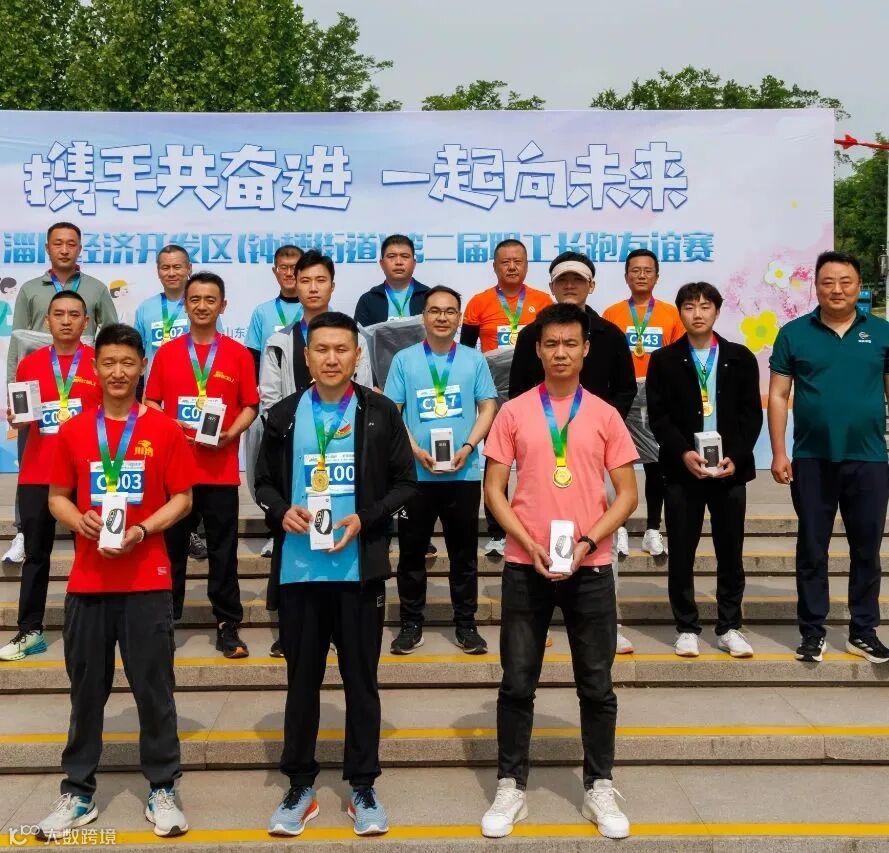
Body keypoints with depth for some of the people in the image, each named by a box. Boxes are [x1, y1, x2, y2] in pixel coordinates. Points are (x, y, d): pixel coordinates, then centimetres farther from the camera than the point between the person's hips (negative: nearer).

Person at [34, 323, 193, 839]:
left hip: (147, 580, -2)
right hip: (88, 580, 2)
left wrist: (141, 530, -15)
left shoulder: (165, 430, 0)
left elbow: (182, 499, 1)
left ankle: (163, 790, 17)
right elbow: (57, 498, 11)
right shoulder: (73, 431, 6)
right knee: (87, 689, 10)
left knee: (154, 688, 4)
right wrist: (79, 520, -11)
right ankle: (78, 792, 23)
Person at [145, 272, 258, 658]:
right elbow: (151, 403, 9)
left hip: (221, 468, -1)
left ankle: (228, 624, 12)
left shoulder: (238, 354, 3)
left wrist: (229, 435, -13)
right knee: (171, 547, 8)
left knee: (223, 550, 4)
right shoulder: (166, 353, 7)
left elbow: (250, 406, 3)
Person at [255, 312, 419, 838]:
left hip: (360, 569, -1)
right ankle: (301, 786, 25)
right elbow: (265, 481, 11)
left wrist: (365, 519, -15)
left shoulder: (381, 413, -1)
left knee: (361, 680, 8)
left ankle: (363, 788, 22)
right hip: (299, 570, 2)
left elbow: (406, 482, 0)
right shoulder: (284, 416, 5)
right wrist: (281, 512, -10)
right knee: (302, 680, 11)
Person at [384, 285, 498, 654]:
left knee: (464, 552, 7)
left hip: (464, 473, 0)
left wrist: (468, 447, -11)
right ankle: (411, 623, 18)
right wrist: (416, 451, -12)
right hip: (415, 473, 0)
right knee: (412, 551, 6)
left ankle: (466, 624, 18)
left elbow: (488, 407, 4)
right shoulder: (404, 360, 3)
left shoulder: (474, 359, 6)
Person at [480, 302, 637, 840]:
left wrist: (587, 542, -11)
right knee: (517, 683, 6)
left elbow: (627, 494, 3)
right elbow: (494, 489, 1)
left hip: (590, 567, 1)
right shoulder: (514, 412, 2)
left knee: (597, 685, 8)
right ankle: (512, 789, 19)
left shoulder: (605, 415, 3)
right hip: (526, 566, 0)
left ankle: (600, 789, 22)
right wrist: (530, 544, -11)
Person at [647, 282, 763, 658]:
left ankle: (730, 628, 18)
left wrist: (736, 456, -9)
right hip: (681, 469, -1)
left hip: (730, 467, 1)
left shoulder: (740, 357, 6)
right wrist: (683, 453, -14)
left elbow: (752, 413, 3)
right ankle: (687, 628, 14)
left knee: (730, 551, 7)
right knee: (681, 553, 3)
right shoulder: (664, 360, 4)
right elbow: (658, 416, -1)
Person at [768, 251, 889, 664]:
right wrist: (779, 453, -4)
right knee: (812, 548, 7)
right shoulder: (794, 333, 1)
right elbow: (778, 395, 2)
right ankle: (812, 630, 18)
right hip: (811, 459, -1)